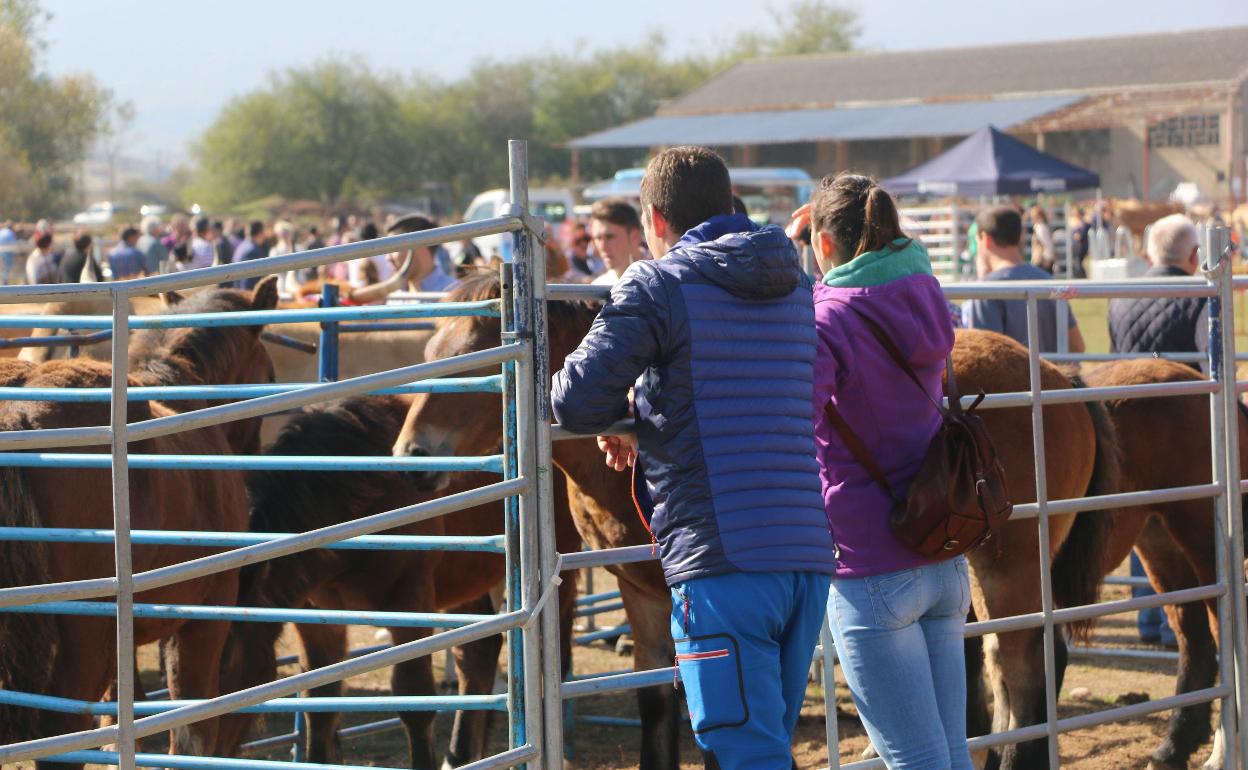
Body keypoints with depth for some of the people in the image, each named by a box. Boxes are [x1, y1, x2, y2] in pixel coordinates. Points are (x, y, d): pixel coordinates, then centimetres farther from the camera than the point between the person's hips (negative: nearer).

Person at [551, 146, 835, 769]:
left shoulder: (656, 285, -2)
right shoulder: (795, 288, 19)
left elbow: (575, 404, -8)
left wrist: (630, 409, 14)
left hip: (721, 560, -7)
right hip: (807, 555, 7)